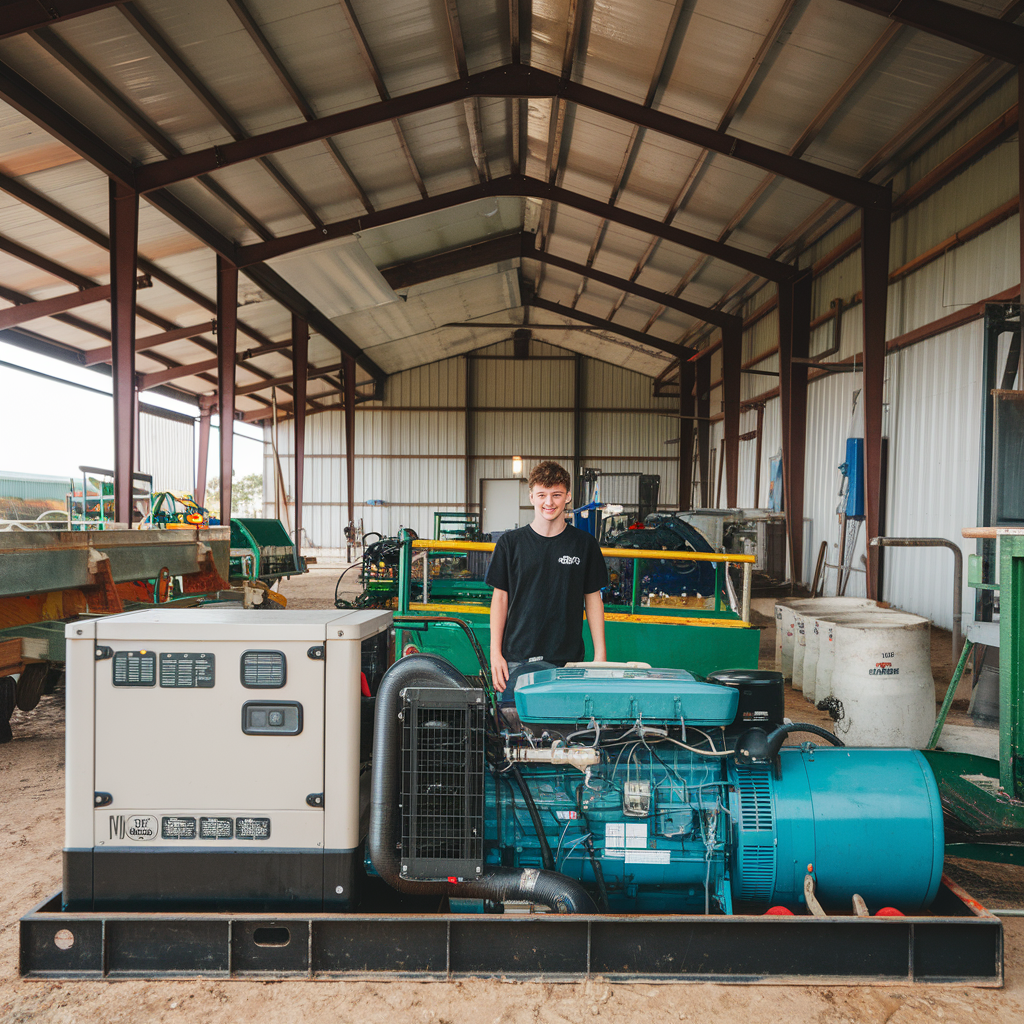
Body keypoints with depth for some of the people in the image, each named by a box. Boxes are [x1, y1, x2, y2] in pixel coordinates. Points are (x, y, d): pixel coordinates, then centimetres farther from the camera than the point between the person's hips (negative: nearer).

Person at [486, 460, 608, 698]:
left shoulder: (585, 544, 4)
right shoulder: (510, 542, 3)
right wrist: (495, 654, 0)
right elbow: (500, 598, 5)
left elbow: (593, 599, 8)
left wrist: (600, 654, 3)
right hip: (516, 660, 0)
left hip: (568, 660, 0)